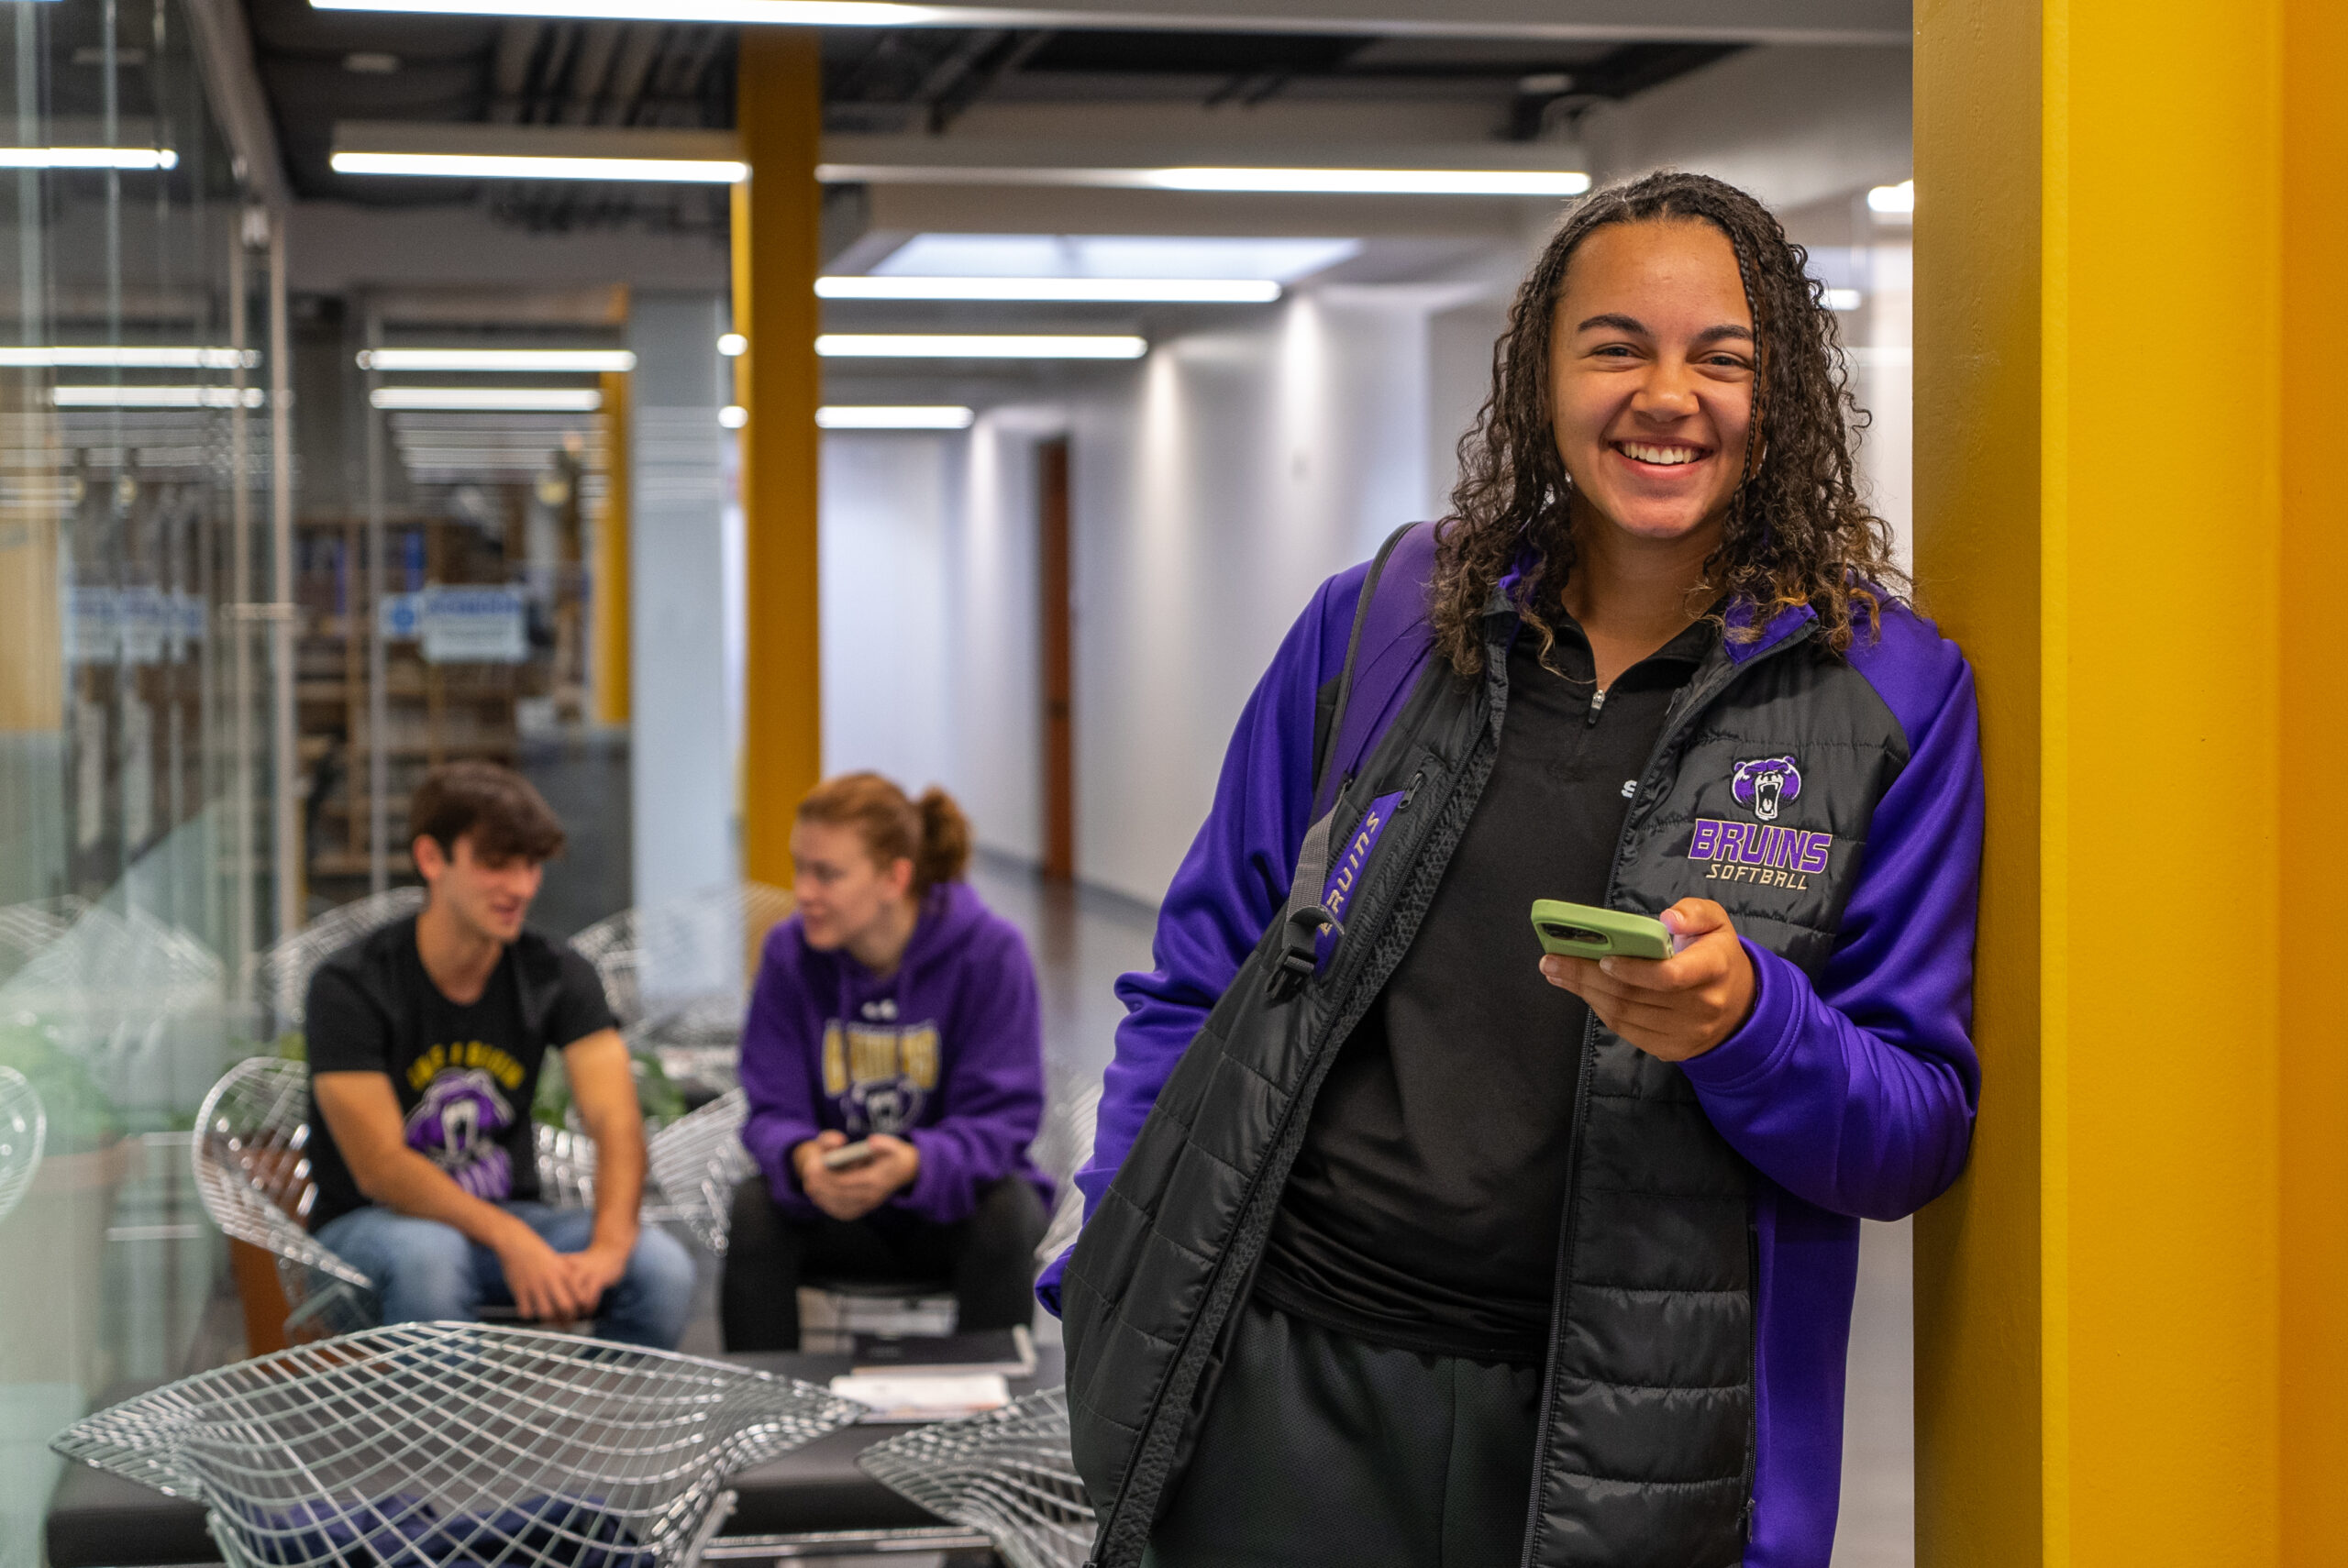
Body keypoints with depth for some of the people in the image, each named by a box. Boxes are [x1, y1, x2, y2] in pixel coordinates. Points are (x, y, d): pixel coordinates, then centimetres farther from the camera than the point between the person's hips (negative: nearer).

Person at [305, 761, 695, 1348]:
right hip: (371, 1223, -4)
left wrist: (609, 1245, -33)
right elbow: (380, 1167, -20)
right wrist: (510, 1241, -34)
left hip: (511, 1217, 4)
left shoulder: (558, 976, 0)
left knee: (662, 1267, -24)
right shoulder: (351, 986, -13)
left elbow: (616, 1122, -12)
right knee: (427, 1257, -40)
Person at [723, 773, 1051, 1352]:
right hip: (835, 1205, 2)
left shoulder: (991, 950, -14)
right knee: (754, 1209, -28)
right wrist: (802, 1158, -34)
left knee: (1006, 1211, -33)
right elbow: (773, 1113, -8)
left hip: (950, 1204, -2)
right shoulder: (788, 952, -6)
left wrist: (913, 1164, -39)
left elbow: (1003, 1116, -17)